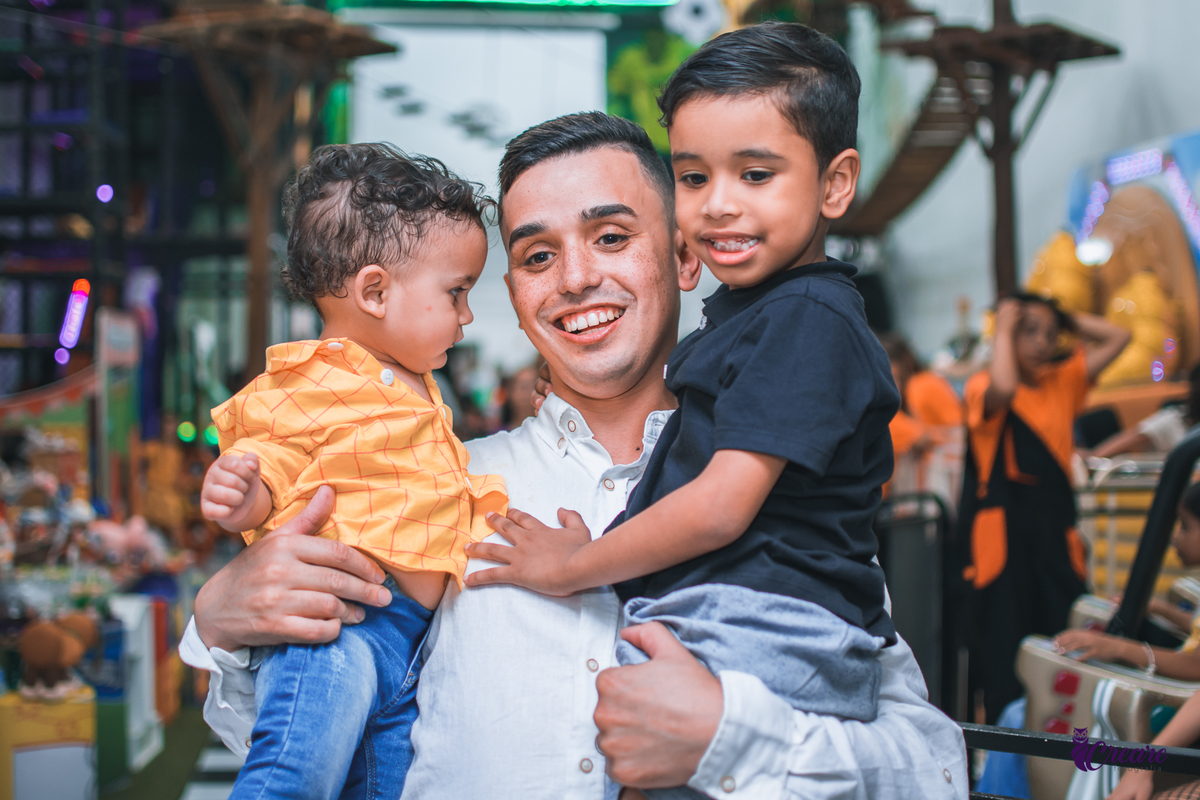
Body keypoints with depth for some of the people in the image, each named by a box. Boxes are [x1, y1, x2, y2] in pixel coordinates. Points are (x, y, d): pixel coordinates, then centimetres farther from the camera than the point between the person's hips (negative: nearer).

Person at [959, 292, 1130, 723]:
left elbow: (1118, 337, 18)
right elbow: (1002, 389, -28)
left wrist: (1064, 319, 12)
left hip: (1054, 531, 6)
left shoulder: (1062, 381, 15)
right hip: (1002, 535, -6)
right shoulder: (982, 386, -3)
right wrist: (1003, 329, -14)